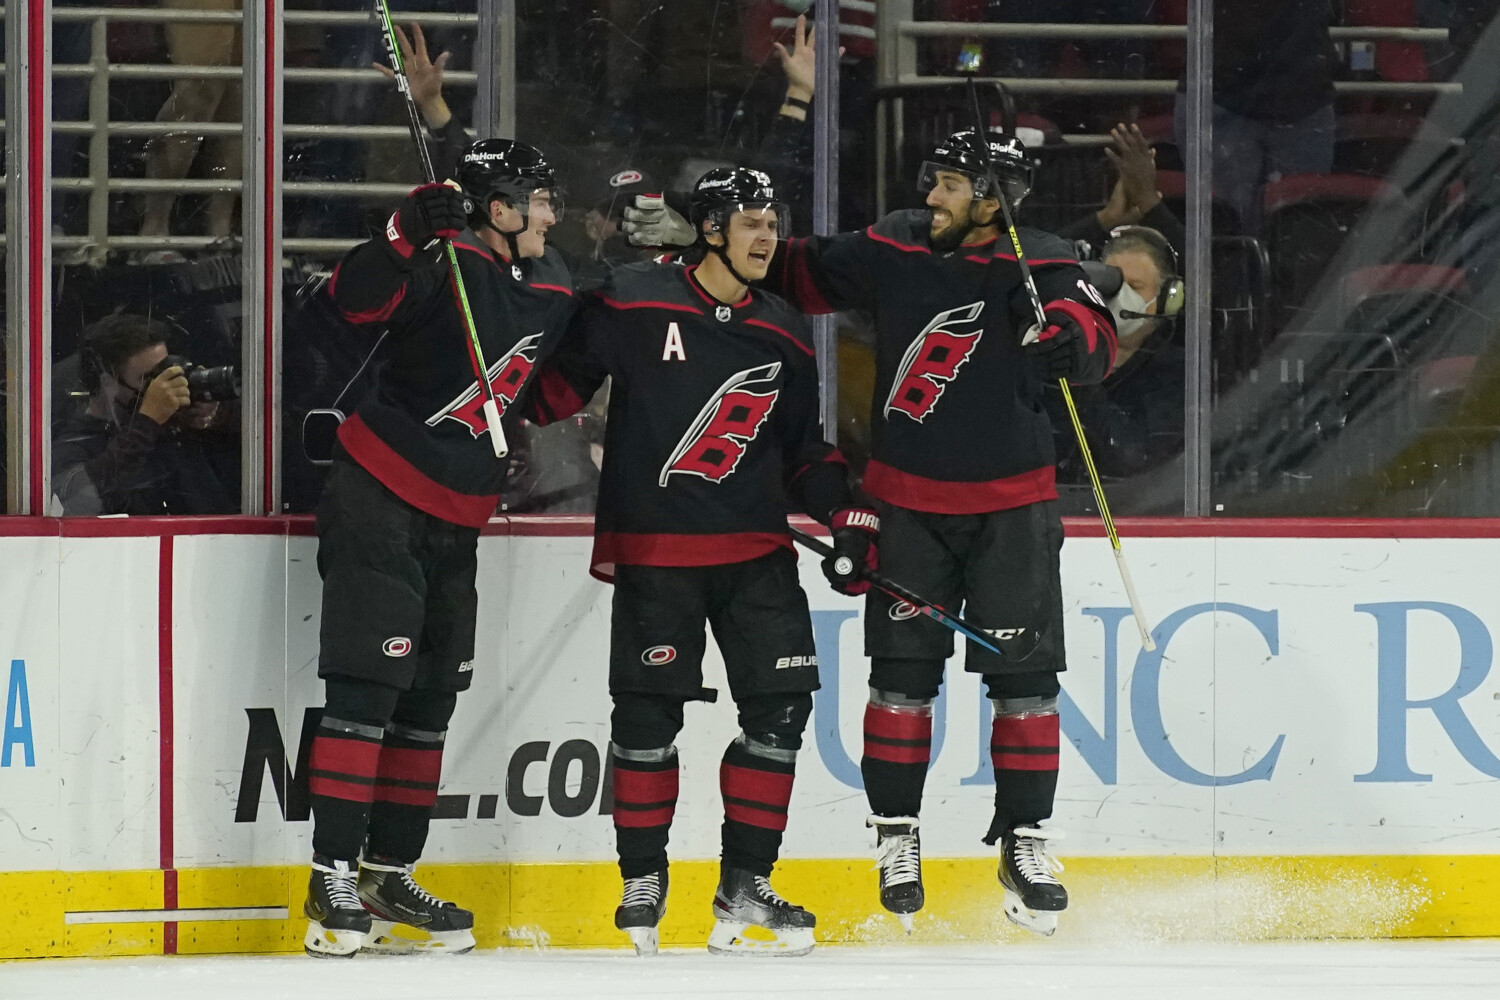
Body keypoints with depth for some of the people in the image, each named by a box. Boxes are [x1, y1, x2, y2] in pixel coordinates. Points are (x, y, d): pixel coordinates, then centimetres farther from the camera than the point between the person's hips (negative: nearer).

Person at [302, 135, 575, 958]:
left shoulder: (553, 290, 10)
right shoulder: (448, 262, -15)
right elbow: (355, 301, -30)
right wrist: (406, 235, -42)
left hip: (457, 515, 8)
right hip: (379, 496, -8)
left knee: (430, 697, 11)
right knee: (367, 686, -12)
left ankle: (389, 875, 19)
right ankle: (333, 878, -12)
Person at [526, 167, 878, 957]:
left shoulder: (785, 338, 10)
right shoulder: (632, 305, -6)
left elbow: (804, 450, 16)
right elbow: (561, 381, 0)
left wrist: (848, 518, 6)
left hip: (755, 547, 4)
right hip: (651, 545, -4)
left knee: (780, 702, -3)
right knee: (647, 712, -2)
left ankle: (744, 889, 5)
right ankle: (643, 883, 14)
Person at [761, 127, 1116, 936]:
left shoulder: (1041, 268, -10)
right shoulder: (893, 250, -1)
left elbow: (1095, 347, -24)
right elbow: (805, 275, 14)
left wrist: (1065, 328, -44)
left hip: (1010, 505, -2)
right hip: (907, 499, 2)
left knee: (1024, 677, 0)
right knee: (902, 673, 2)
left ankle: (1024, 841, 9)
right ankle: (896, 836, 13)